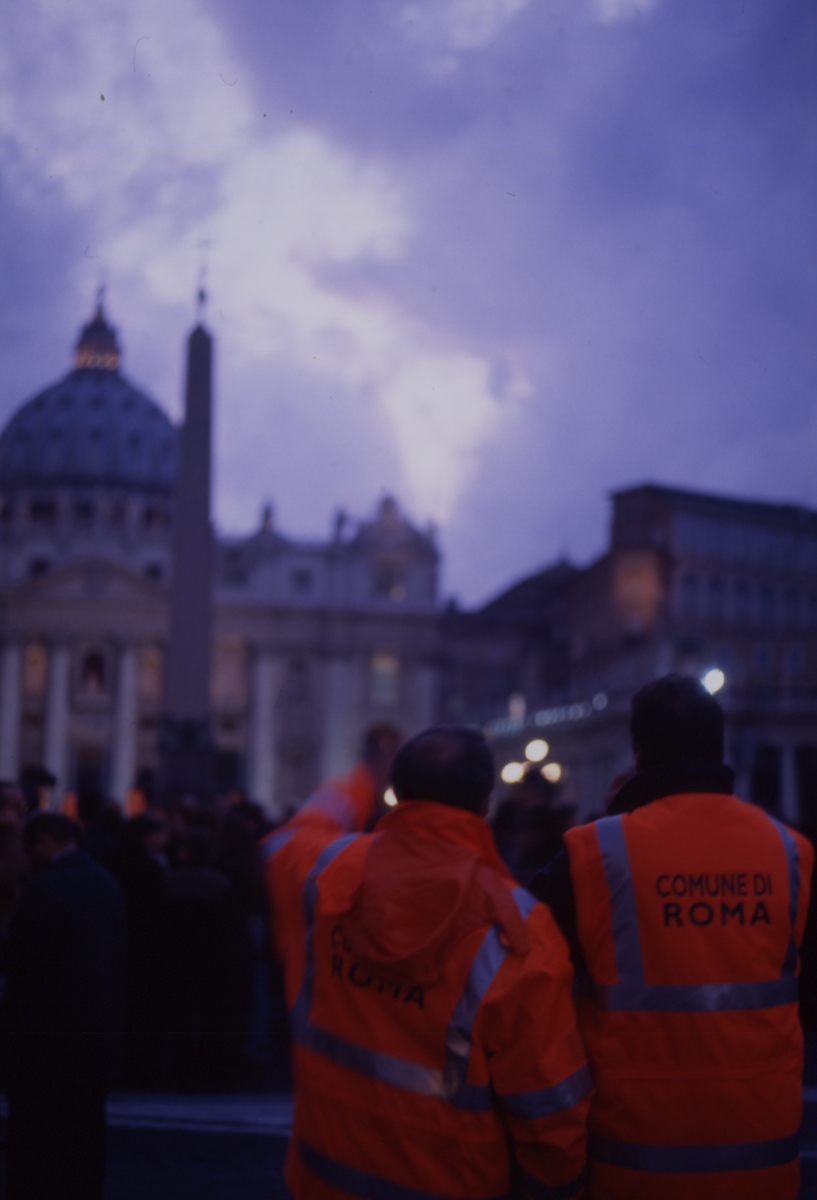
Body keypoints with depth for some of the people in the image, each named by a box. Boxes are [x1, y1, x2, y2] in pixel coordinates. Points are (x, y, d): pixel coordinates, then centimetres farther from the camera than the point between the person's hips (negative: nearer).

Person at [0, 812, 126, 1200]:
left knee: (32, 1143, 2)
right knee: (83, 1137, 15)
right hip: (96, 1034, 8)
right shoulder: (107, 884, 6)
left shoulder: (46, 888, -18)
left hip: (43, 1041, -7)